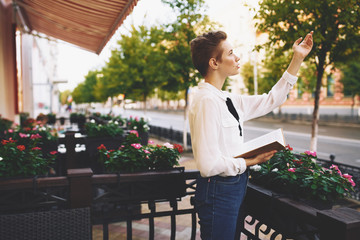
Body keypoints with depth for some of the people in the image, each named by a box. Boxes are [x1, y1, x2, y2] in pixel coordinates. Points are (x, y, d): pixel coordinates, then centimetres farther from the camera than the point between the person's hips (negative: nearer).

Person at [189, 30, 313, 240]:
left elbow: (270, 101, 17)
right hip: (219, 190, -9)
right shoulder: (206, 101, -21)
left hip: (235, 187, 9)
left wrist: (298, 59, 19)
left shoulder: (228, 100, 6)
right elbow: (209, 165, -25)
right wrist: (250, 162, -13)